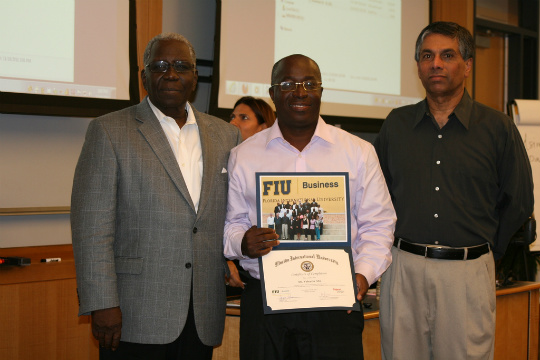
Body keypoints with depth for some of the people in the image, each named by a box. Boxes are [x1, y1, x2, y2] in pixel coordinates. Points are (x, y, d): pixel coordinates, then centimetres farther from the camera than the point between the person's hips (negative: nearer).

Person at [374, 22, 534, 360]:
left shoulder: (497, 127, 0)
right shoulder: (396, 124, 7)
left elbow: (519, 202, 7)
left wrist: (484, 250, 9)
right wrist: (407, 245, 12)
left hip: (468, 272, -2)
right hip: (404, 267, 2)